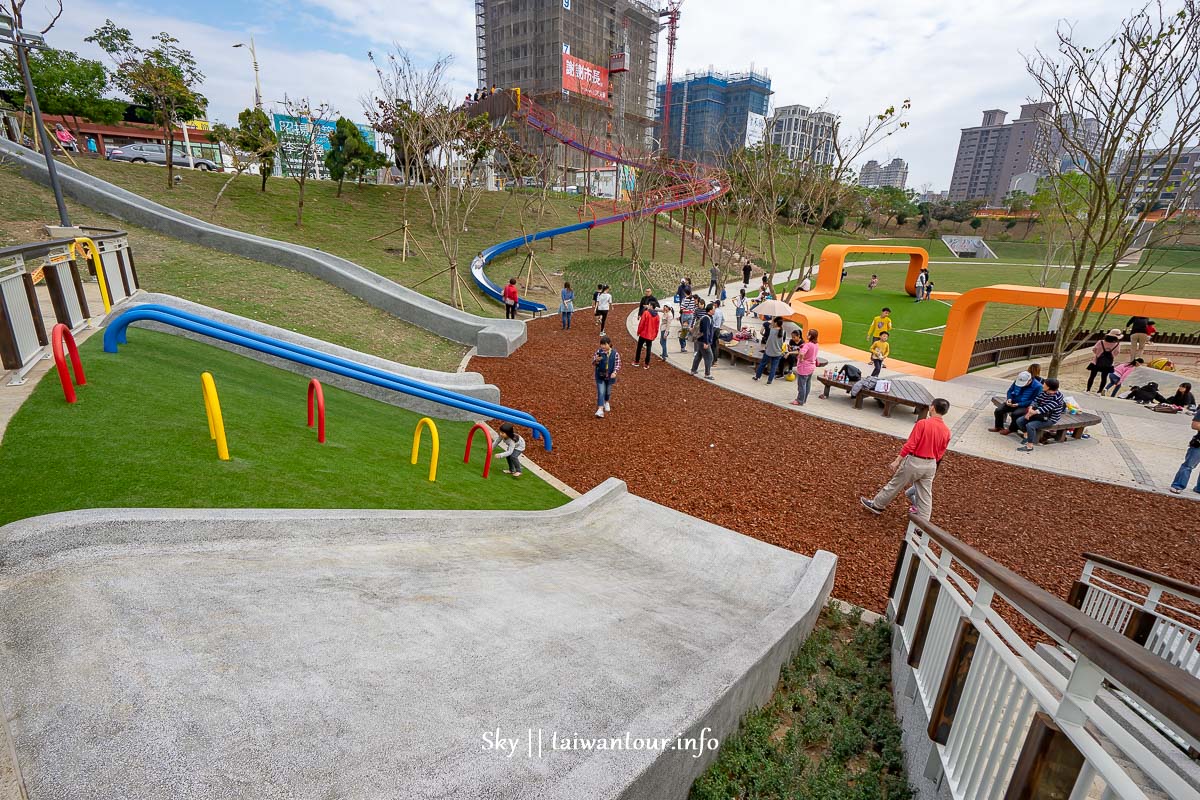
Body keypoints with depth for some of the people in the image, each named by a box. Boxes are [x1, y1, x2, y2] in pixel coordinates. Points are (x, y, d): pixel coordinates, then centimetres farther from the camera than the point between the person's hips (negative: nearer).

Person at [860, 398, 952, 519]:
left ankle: (876, 505, 27)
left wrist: (897, 461, -11)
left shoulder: (923, 423, -17)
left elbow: (910, 445, -18)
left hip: (914, 461, -4)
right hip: (931, 465, 5)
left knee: (895, 484, 12)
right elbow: (940, 454, 8)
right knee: (925, 495, 11)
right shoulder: (946, 431, -1)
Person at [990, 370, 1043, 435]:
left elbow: (1034, 401, -16)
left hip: (1025, 406, -5)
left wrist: (1018, 404, -23)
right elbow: (1010, 391, 13)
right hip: (1013, 402, 5)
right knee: (998, 410, -13)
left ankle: (1011, 429, -6)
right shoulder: (1017, 381, -1)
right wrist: (1009, 399, -9)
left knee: (1015, 414, -33)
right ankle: (999, 427, 7)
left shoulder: (1037, 386, -16)